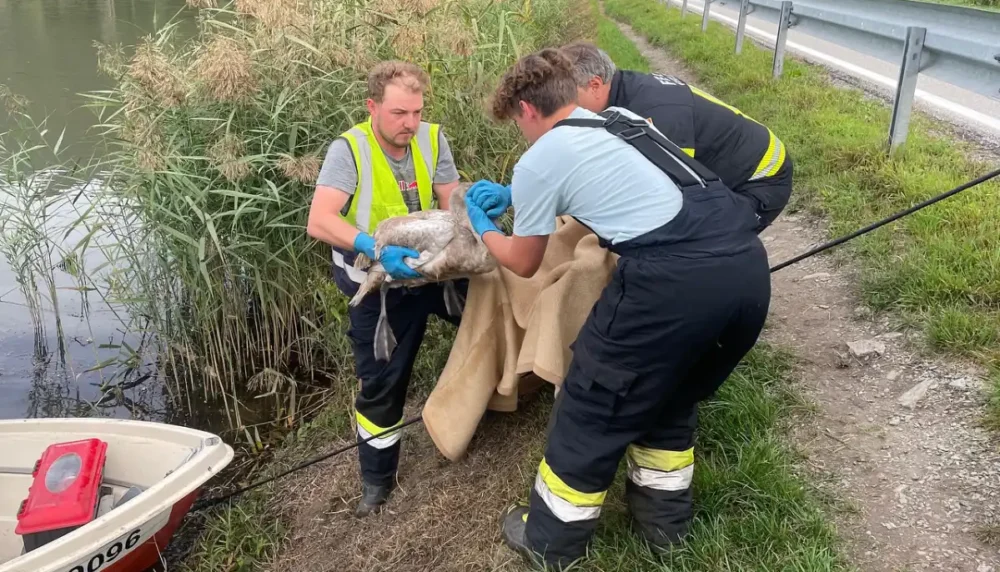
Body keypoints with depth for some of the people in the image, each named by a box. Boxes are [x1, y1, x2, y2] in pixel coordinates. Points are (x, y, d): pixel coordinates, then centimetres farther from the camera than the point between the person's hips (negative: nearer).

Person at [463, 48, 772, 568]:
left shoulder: (538, 162, 6)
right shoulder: (622, 118, 26)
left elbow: (523, 263, 21)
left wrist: (482, 225, 40)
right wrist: (513, 196, 50)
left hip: (673, 281, -7)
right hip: (748, 263, 8)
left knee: (594, 409, 15)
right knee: (673, 395, 30)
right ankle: (663, 516, 47)